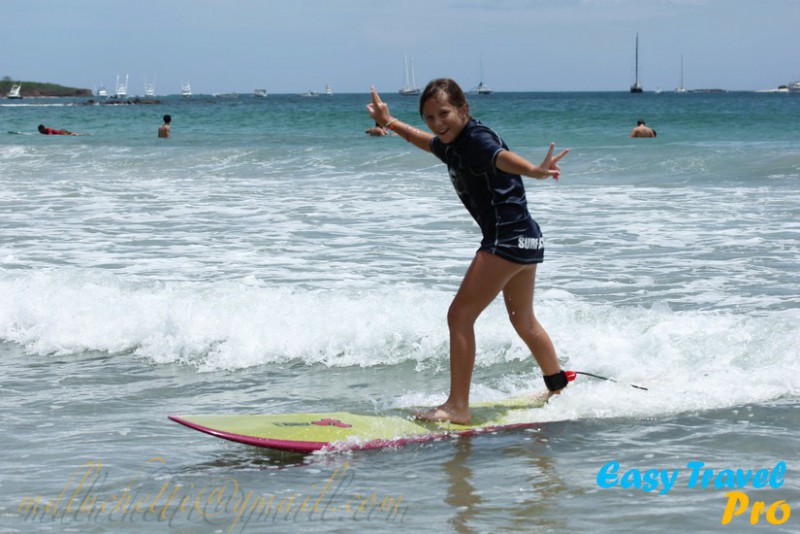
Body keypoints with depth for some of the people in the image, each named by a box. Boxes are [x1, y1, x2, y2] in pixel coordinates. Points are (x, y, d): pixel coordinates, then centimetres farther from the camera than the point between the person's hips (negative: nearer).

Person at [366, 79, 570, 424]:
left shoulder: (476, 139, -17)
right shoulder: (451, 145, 11)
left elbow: (503, 157, -39)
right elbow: (425, 140, 35)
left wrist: (535, 171, -59)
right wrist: (389, 122, 45)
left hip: (509, 237, -11)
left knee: (460, 315, -10)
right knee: (524, 323, 26)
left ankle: (458, 407, -9)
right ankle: (559, 389, 44)